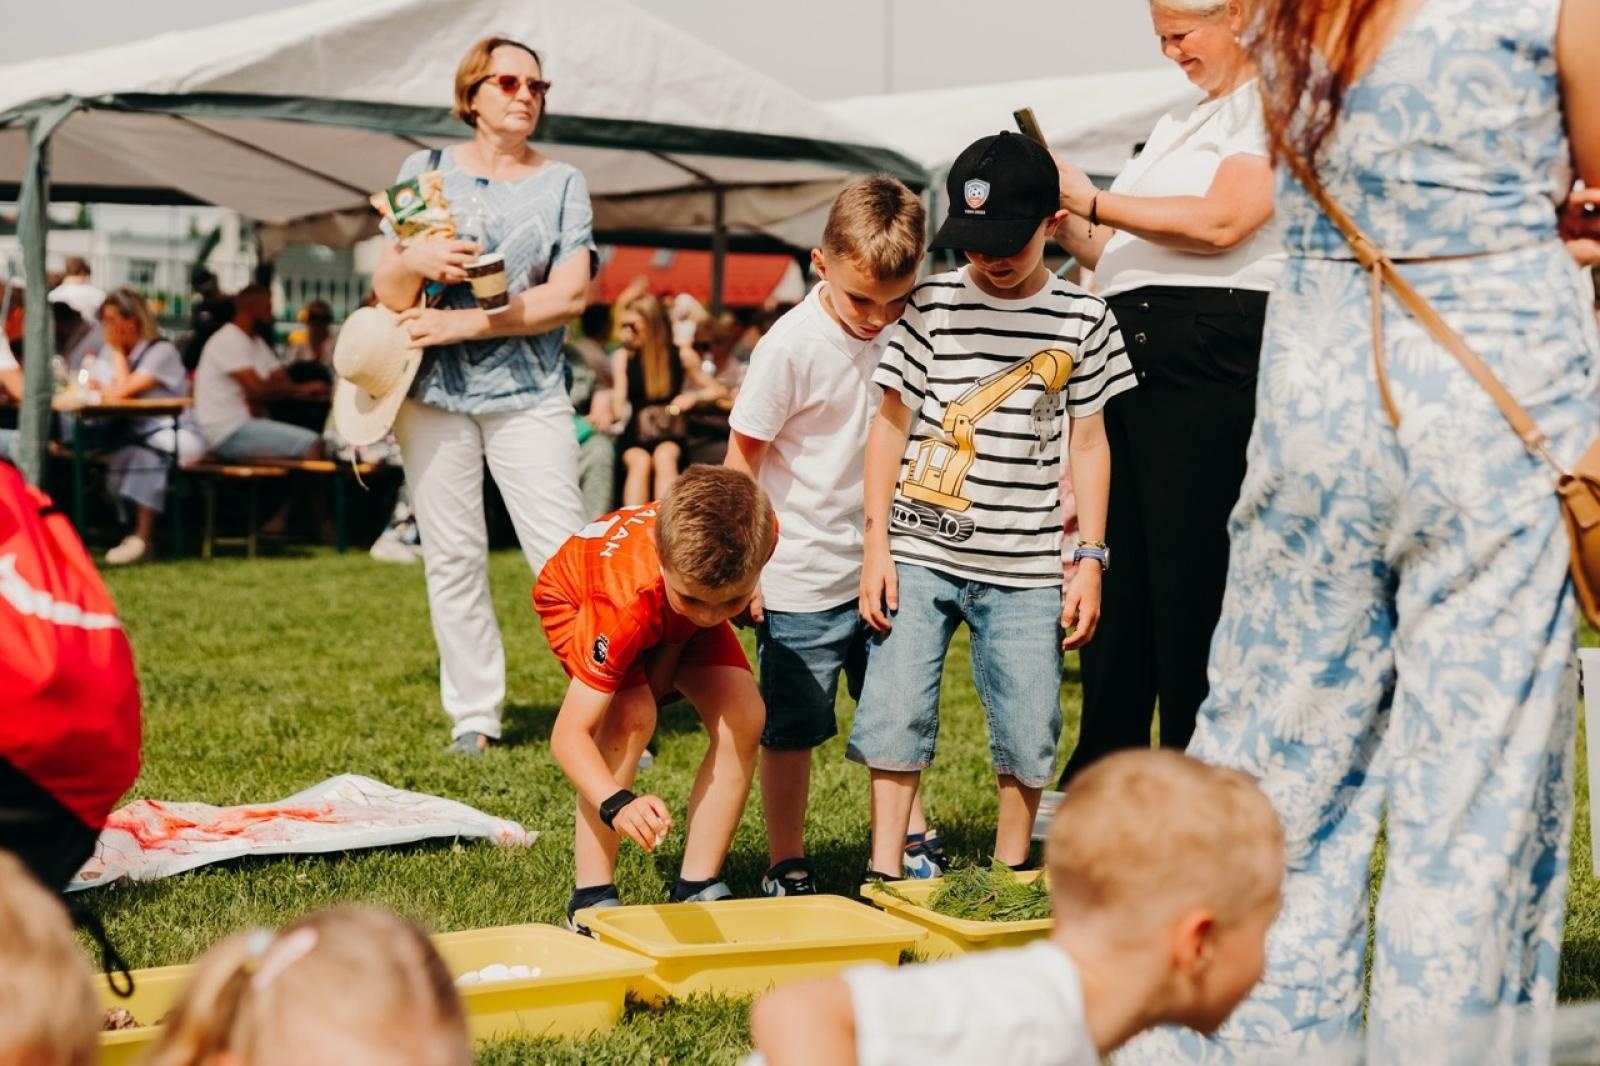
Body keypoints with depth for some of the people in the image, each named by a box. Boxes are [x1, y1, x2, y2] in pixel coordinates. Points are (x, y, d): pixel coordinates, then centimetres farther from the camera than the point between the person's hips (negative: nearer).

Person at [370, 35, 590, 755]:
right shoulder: (425, 170, 8)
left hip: (530, 391, -1)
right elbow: (387, 290, 3)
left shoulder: (562, 184, 6)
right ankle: (472, 715, 11)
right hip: (435, 391, 1)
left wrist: (463, 323, -13)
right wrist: (416, 260, -22)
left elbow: (570, 294, -5)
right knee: (452, 558, 3)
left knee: (564, 553, -8)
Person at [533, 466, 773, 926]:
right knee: (631, 716, -30)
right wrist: (618, 805, -61)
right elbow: (569, 733, -45)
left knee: (744, 719, -16)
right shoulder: (626, 600, -46)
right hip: (577, 597, -4)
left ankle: (697, 887, -4)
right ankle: (591, 898, -20)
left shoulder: (759, 532, -36)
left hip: (669, 611, 4)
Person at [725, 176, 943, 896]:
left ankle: (910, 843, 31)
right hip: (804, 578, -5)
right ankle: (787, 867, 18)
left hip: (885, 562, 5)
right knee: (792, 727, 5)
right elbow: (742, 457, -11)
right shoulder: (792, 345, -17)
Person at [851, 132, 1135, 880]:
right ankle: (885, 875, 10)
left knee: (1029, 734, 3)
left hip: (1025, 566, 1)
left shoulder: (1082, 319, 3)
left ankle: (1009, 878, 21)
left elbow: (1088, 441, 8)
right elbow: (892, 422, 3)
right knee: (895, 715, -2)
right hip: (920, 554, 0)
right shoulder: (932, 305, 0)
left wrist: (1089, 559, 3)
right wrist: (876, 543, -1)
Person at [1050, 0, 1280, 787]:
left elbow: (1220, 221, -17)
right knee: (1117, 580, 9)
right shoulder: (1178, 125, 26)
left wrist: (1094, 201, -10)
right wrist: (1066, 226, 5)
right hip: (1134, 358, 9)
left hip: (1212, 359, -9)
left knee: (1191, 583, -7)